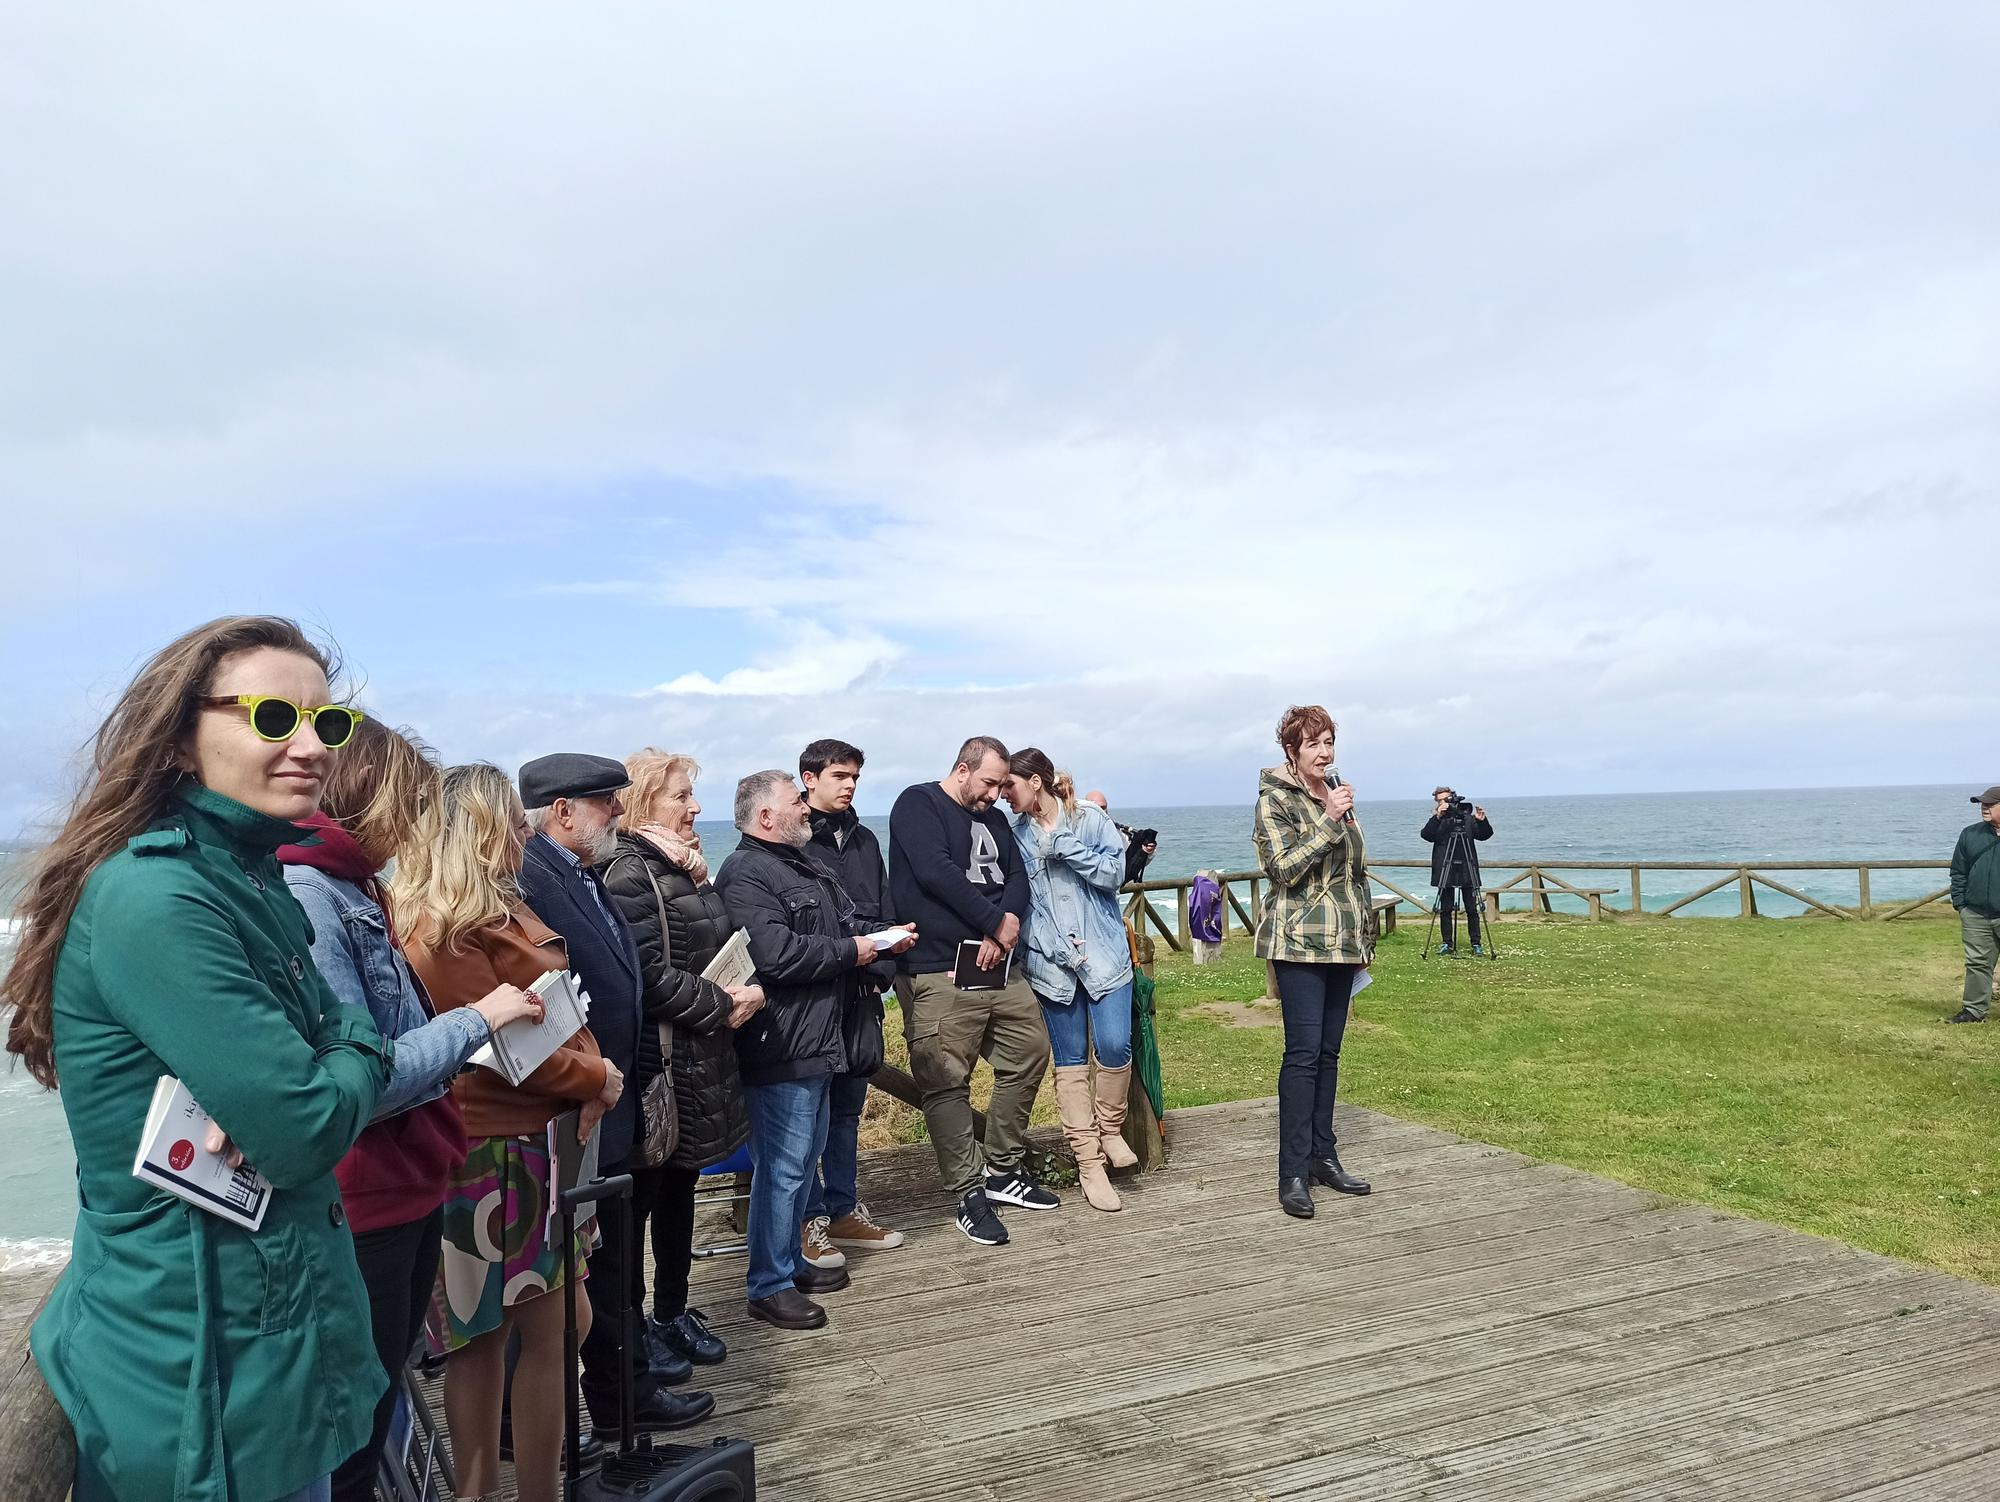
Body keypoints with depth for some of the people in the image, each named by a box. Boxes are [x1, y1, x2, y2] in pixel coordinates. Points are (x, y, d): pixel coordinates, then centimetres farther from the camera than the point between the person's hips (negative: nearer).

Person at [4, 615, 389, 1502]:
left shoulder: (253, 885, 6)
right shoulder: (153, 897, -23)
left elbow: (358, 1037, 8)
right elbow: (306, 1133, -27)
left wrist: (278, 1096, -14)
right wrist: (357, 1058, -6)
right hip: (208, 1386, -9)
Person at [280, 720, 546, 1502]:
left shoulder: (358, 890, 9)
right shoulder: (305, 895, -22)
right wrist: (477, 1018, -18)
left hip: (408, 1187, 9)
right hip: (361, 1208, -9)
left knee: (382, 1397, 23)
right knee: (351, 1430, 9)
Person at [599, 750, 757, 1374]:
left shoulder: (681, 871, 13)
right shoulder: (628, 874, -16)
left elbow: (721, 943, 16)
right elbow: (650, 977, -23)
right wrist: (722, 1005, -15)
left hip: (700, 1060, 9)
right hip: (658, 1063, -9)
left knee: (679, 1186, 18)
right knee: (647, 1188, 4)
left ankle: (672, 1313, 32)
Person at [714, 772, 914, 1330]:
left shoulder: (803, 864, 16)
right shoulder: (746, 874, -17)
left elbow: (847, 922, 23)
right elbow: (776, 953, -28)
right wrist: (850, 951, -16)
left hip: (816, 1041, 11)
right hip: (780, 1049, -11)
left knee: (805, 1155, 19)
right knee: (783, 1165, -3)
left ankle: (789, 1261, 33)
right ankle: (769, 1285, 10)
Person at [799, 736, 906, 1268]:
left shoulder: (864, 839, 16)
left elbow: (885, 913, 15)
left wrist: (882, 969, 0)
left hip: (860, 992, 7)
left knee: (849, 1105, 14)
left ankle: (844, 1210, 25)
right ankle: (811, 1219, 12)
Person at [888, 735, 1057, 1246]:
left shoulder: (995, 820, 19)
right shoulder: (918, 804, -3)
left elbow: (1017, 879, 8)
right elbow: (936, 872, -17)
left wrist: (1004, 927, -12)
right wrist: (996, 922, -13)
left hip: (998, 968, 8)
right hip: (937, 972, -8)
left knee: (1030, 1052, 11)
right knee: (947, 1083, -6)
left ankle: (1003, 1170, 25)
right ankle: (970, 1195, 6)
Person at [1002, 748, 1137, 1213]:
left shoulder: (1092, 819, 0)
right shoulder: (1016, 836, 6)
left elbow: (1113, 872, -10)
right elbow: (1022, 902, 2)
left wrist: (1061, 843, -15)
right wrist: (1056, 947, -9)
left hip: (1104, 953, -2)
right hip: (1051, 961, 2)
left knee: (1114, 1046, -12)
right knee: (1070, 1061, 4)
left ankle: (1111, 1128, 17)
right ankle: (1089, 1163, 12)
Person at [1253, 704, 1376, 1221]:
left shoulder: (1338, 796, 14)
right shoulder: (1275, 799, -7)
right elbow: (1283, 868, -18)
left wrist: (1364, 937, 20)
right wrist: (1329, 820, -22)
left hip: (1342, 943, 7)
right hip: (1300, 943, -7)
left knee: (1329, 1051, 10)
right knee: (1304, 1052, -10)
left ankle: (1323, 1156, 19)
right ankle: (1293, 1174, -5)